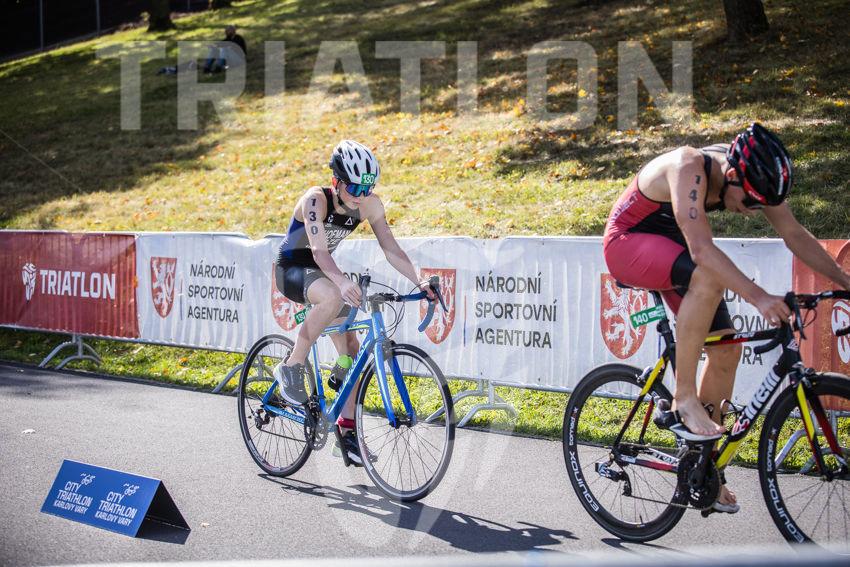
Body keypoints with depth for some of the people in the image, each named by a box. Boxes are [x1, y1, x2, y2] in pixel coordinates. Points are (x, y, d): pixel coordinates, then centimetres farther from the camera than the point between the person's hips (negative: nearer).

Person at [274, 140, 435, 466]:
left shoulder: (370, 204, -12)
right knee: (332, 297, -38)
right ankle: (291, 368, -22)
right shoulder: (316, 199, -28)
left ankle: (347, 428, 8)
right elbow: (319, 250, -41)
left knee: (351, 350, -2)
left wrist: (419, 284, -25)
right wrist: (342, 282, -59)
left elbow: (391, 249, -11)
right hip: (292, 270, -6)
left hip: (322, 273, 6)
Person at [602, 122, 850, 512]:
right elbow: (702, 249, -44)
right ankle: (684, 397, -25)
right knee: (709, 277, -36)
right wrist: (758, 297, -53)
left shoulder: (747, 174, -12)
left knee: (726, 347, -2)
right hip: (628, 242, -7)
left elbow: (795, 236, -5)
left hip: (670, 250, 8)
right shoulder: (690, 169, -34)